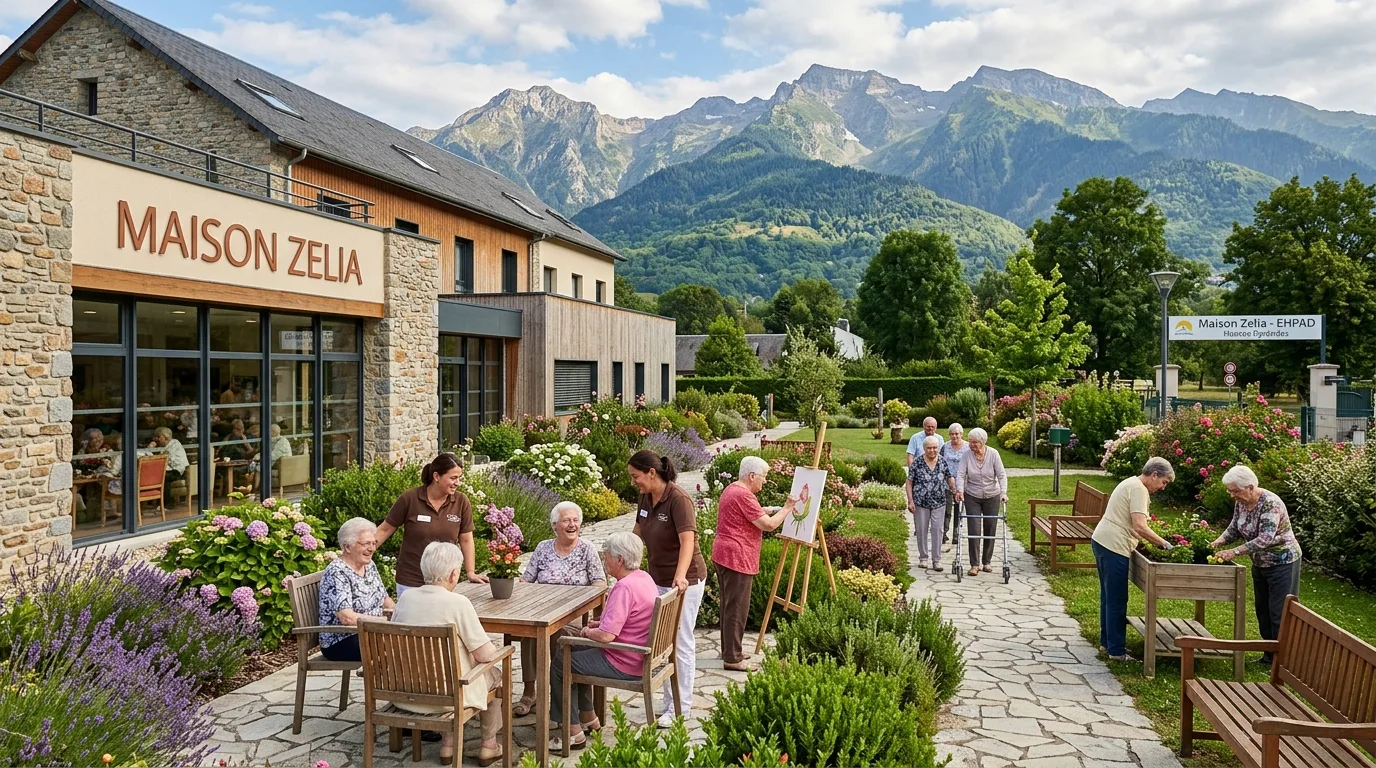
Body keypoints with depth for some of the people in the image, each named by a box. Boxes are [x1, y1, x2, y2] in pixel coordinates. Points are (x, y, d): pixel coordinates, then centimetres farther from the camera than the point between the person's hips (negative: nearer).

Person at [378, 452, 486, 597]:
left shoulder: (461, 501, -5)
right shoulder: (409, 499, -10)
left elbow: (466, 539, 3)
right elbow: (385, 530, 0)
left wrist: (471, 573, 1)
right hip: (410, 583, -2)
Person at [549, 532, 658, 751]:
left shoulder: (624, 587, -27)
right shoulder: (644, 578, 4)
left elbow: (606, 635, -30)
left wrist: (588, 632, -9)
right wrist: (599, 624, 8)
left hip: (624, 664, -10)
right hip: (641, 656, 10)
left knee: (559, 665, 3)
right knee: (575, 651, 26)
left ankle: (572, 732, 9)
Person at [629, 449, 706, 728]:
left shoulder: (678, 500, -21)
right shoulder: (646, 499, 2)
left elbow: (687, 541, -31)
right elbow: (637, 535, 16)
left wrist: (680, 576, -44)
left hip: (684, 583, -8)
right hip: (657, 579, 8)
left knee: (680, 644, 1)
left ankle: (680, 708, 12)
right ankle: (670, 701, 24)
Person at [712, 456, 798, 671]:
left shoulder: (731, 489, 14)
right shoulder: (744, 495, -18)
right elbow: (768, 524, -17)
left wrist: (773, 510, 12)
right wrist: (786, 509, -5)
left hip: (723, 556, 11)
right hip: (737, 558, -11)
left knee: (729, 605, 18)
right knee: (737, 609, -4)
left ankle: (729, 650, 27)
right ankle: (732, 658, 1)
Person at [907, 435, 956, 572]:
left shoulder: (943, 462, 2)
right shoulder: (917, 463, -6)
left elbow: (950, 478, 11)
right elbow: (909, 483, -3)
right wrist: (910, 501, -9)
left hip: (939, 502, 2)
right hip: (920, 502, -1)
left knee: (938, 529, 1)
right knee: (921, 530, 7)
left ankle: (936, 559, 9)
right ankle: (923, 558, 21)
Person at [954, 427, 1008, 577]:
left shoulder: (993, 454, -11)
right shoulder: (967, 455, -10)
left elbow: (1002, 475, -12)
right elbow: (961, 474, -12)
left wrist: (1003, 492, -24)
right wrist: (960, 490, -27)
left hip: (992, 497, 1)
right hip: (972, 497, -1)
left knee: (990, 529, 9)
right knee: (973, 530, -6)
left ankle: (987, 562, 23)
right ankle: (974, 564, -1)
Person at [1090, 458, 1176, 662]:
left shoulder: (1131, 484, 18)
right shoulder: (1139, 489, -14)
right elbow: (1140, 527, -23)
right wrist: (1164, 543, -14)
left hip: (1101, 542, 11)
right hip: (1113, 547, -11)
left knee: (1109, 597, 19)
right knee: (1117, 601, -3)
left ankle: (1107, 641, 28)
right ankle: (1117, 651, 3)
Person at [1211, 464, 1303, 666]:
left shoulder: (1271, 504, -27)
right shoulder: (1241, 502, -3)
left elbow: (1265, 539, -33)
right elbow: (1234, 528, 4)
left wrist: (1235, 552, -36)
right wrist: (1219, 541, -15)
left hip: (1282, 563, -8)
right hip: (1260, 564, 8)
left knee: (1279, 613, -5)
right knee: (1263, 611, 14)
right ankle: (1269, 656, 26)